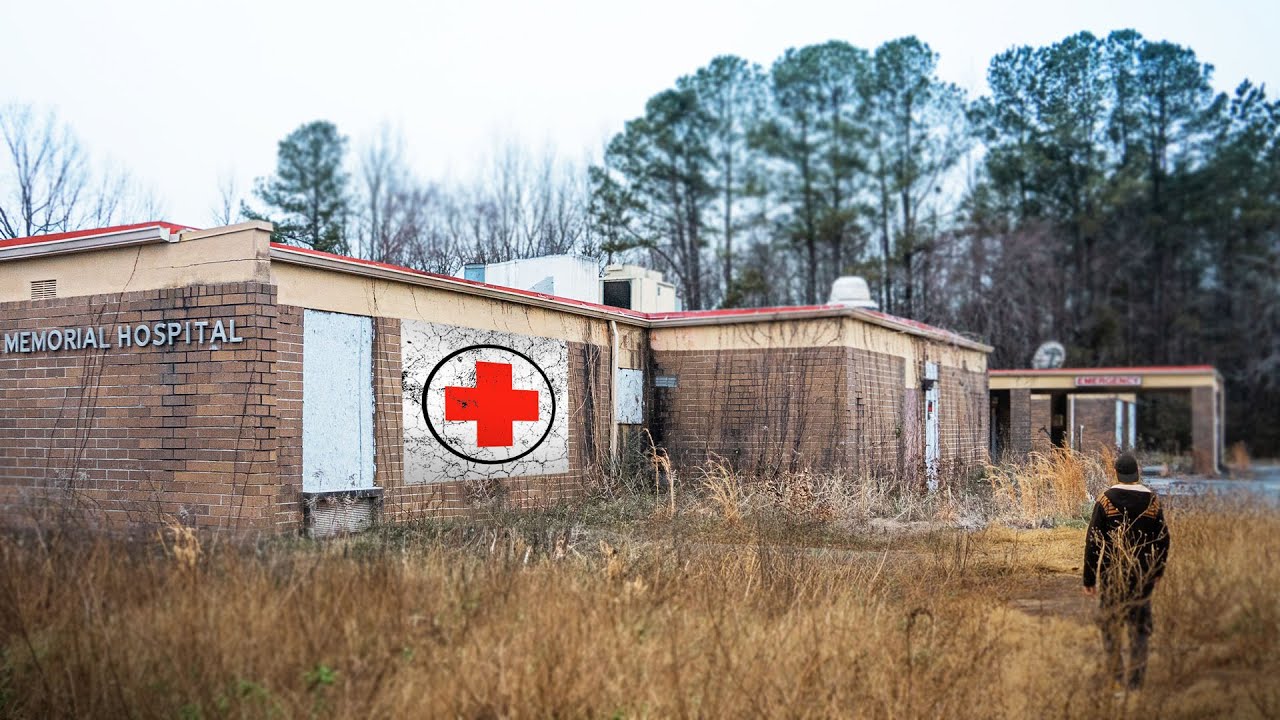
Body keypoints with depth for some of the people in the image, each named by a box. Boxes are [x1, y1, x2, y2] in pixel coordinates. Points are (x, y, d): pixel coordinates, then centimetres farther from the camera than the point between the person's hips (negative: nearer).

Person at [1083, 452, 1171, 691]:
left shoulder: (1106, 500, -10)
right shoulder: (1152, 501, -3)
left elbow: (1092, 542, -10)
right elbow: (1163, 540, 5)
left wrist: (1089, 578, -4)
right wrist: (1157, 571, 19)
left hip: (1111, 574, -2)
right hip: (1143, 576, 2)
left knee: (1109, 622, 15)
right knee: (1140, 627, 9)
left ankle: (1116, 672, 21)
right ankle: (1135, 679, 10)